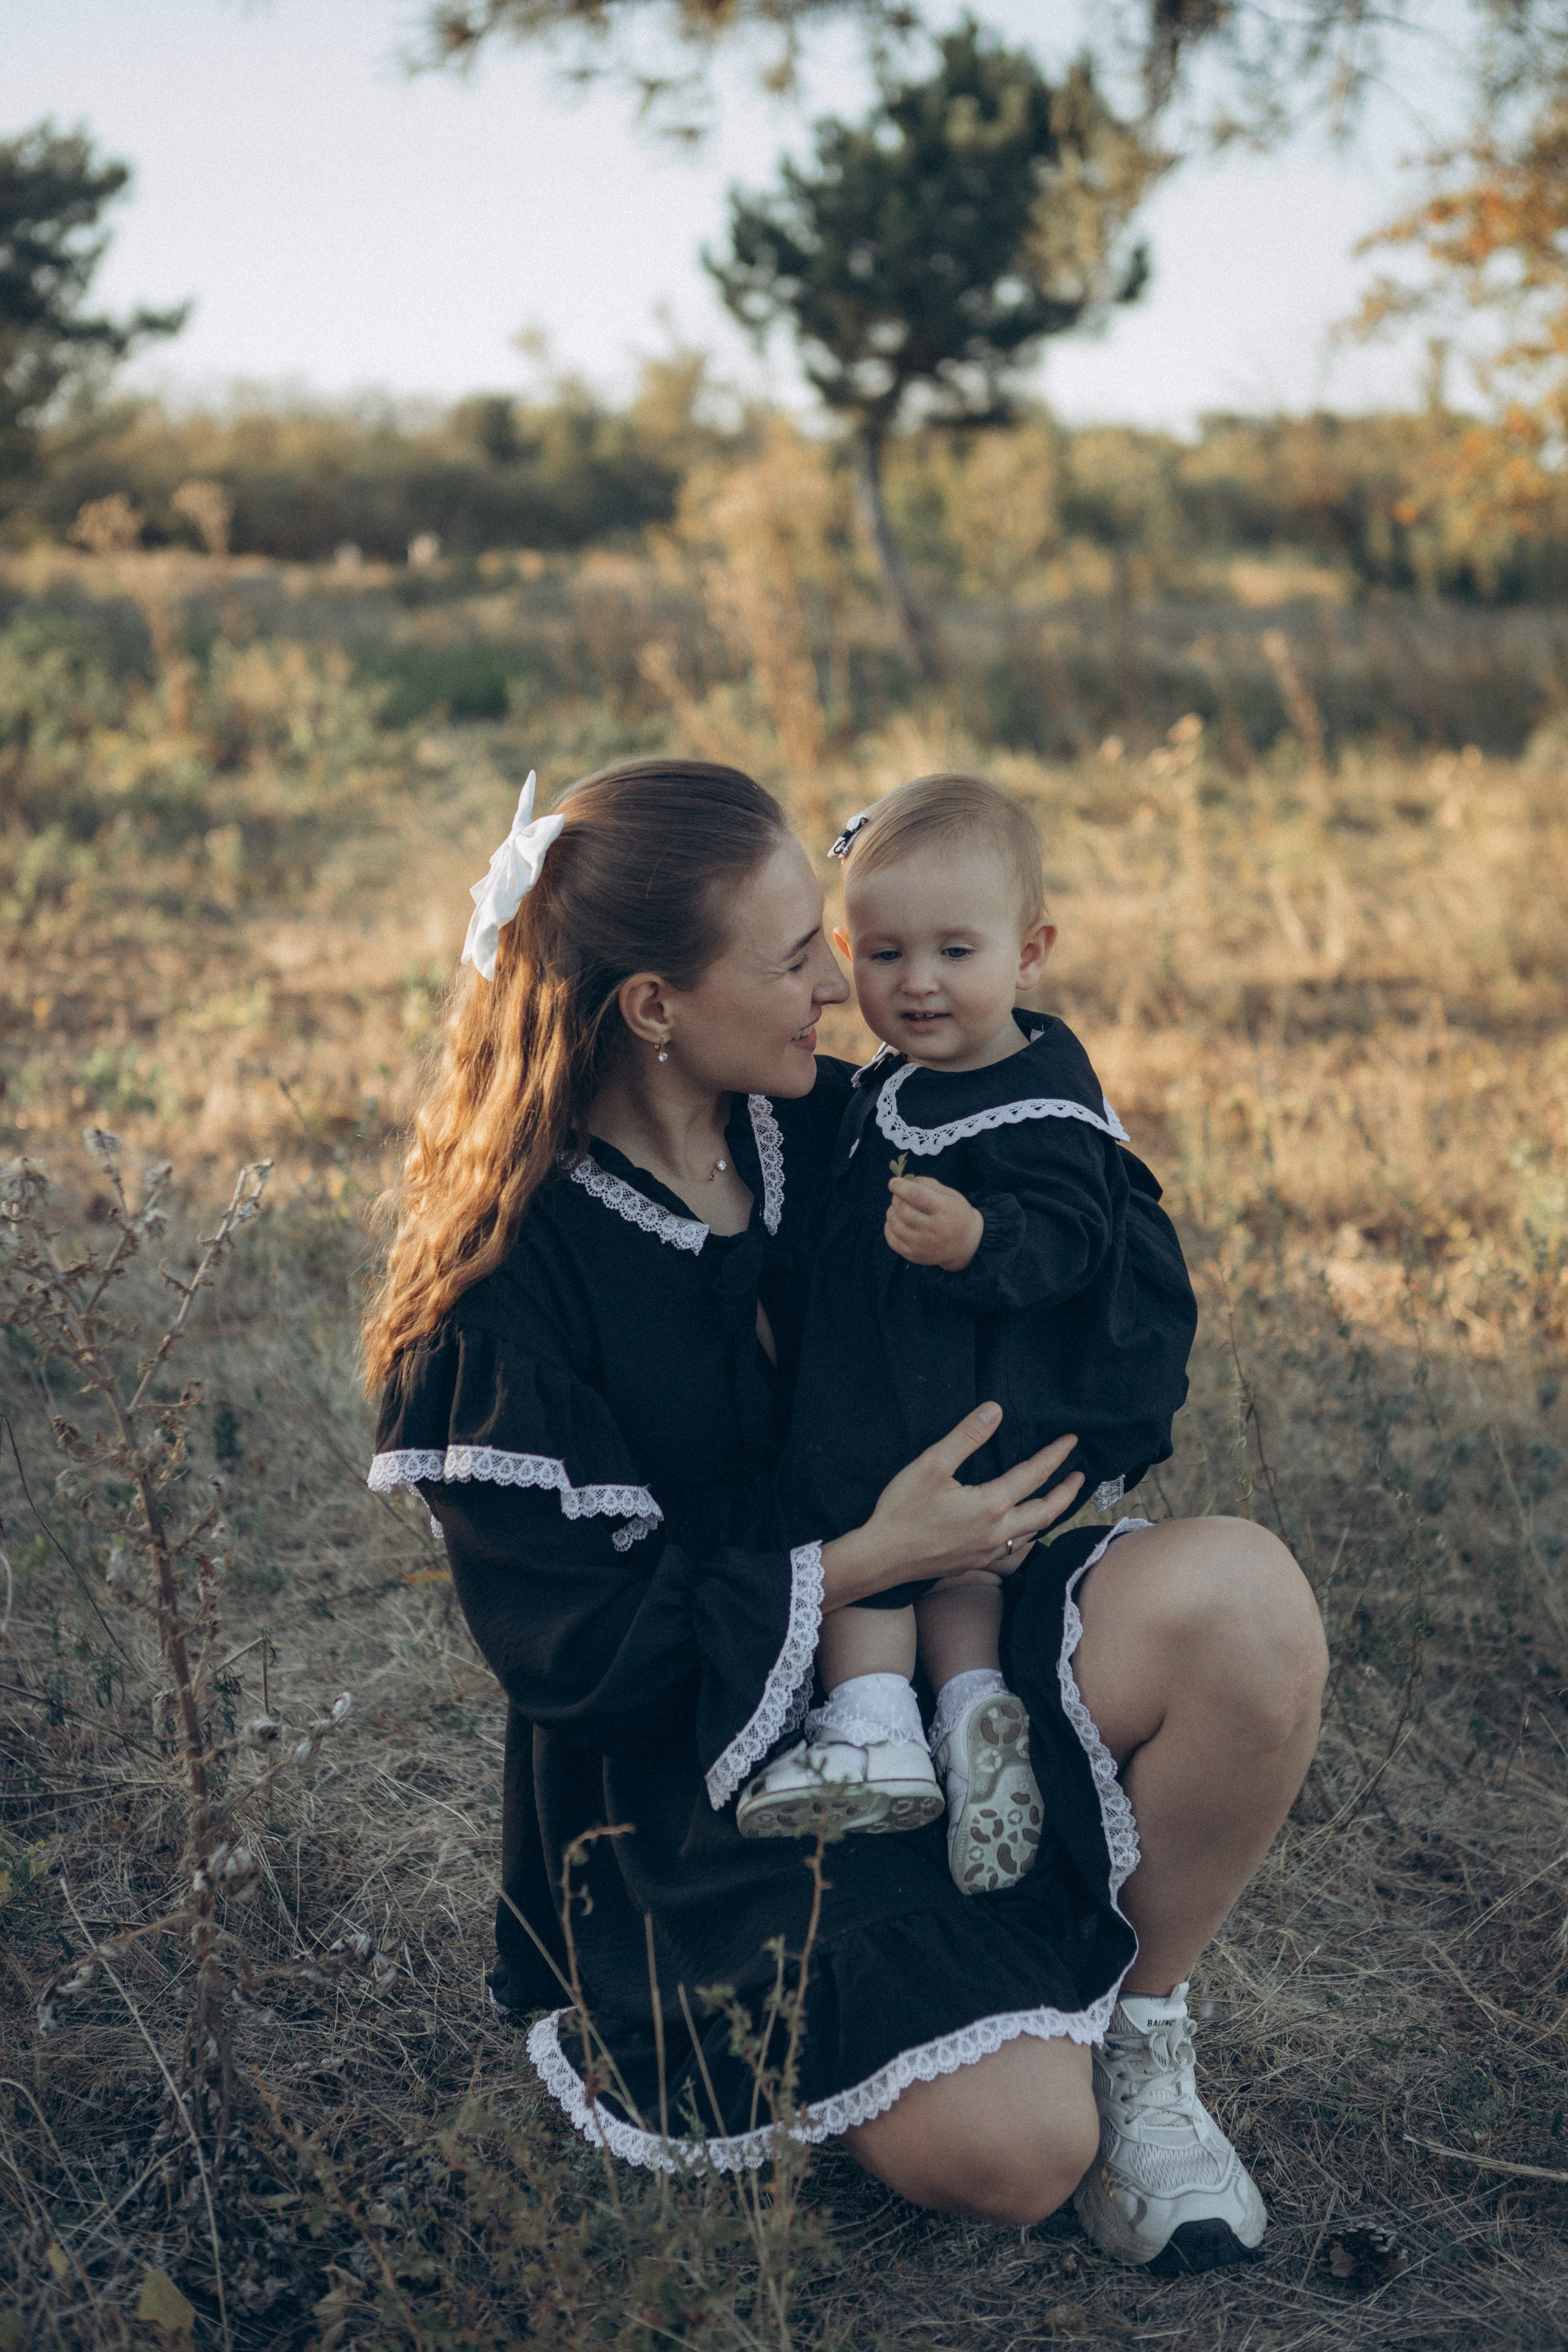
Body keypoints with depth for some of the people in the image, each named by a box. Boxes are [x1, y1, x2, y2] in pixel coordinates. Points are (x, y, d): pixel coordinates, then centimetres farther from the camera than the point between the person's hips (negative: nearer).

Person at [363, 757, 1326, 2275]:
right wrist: (868, 1562, -19)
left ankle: (1141, 2037, -2)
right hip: (693, 1772, -5)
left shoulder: (813, 1129, 0)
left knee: (1246, 1604, -24)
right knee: (1011, 2151, -22)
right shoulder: (496, 1292, -18)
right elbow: (576, 1647, -17)